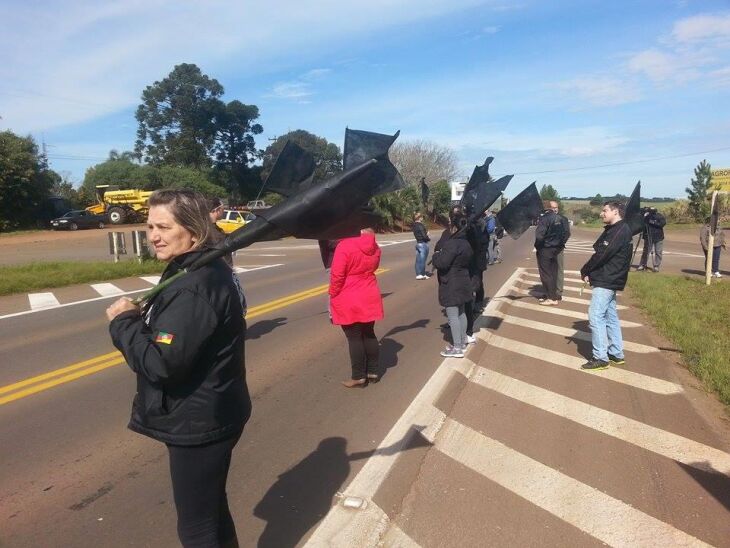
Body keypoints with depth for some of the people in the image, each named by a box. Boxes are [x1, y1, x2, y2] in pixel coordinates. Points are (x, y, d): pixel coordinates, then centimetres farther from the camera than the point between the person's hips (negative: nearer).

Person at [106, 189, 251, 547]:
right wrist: (136, 321, -5)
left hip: (198, 423, -10)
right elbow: (172, 339, 12)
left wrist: (123, 322, -15)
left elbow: (160, 363, -30)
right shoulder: (197, 272, 7)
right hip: (201, 417, 10)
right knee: (210, 510, 27)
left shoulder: (195, 285, -26)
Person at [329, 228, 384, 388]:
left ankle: (358, 377, 11)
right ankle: (373, 371, 25)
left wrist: (333, 296, -6)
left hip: (349, 301, -6)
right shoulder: (374, 247, 3)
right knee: (369, 334, 17)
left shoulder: (344, 245, -18)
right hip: (369, 298, 6)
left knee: (354, 339, 3)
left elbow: (337, 275, -19)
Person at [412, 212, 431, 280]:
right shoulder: (420, 225, -19)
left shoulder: (415, 225, 8)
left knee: (418, 260, 12)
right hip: (423, 244, -8)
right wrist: (429, 239, -1)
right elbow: (424, 236, -20)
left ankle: (418, 274, 18)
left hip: (418, 243, 9)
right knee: (422, 259, 0)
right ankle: (422, 274, 7)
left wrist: (426, 233, -1)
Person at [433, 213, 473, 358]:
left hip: (451, 285, -10)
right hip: (462, 282, 10)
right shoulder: (465, 243, 9)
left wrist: (436, 255, -6)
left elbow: (441, 263, -27)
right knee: (461, 313, 17)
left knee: (452, 315, -4)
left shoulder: (452, 244, -22)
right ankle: (462, 342, 28)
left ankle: (457, 348, 0)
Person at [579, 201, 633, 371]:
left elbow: (602, 255, -20)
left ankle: (601, 358, -4)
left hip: (606, 281, -10)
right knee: (610, 317, 14)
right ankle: (617, 354, 22)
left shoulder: (620, 231, -16)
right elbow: (600, 253, 14)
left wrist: (585, 271, -8)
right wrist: (590, 272, 1)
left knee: (595, 316, -9)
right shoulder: (613, 230, 16)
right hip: (607, 280, 10)